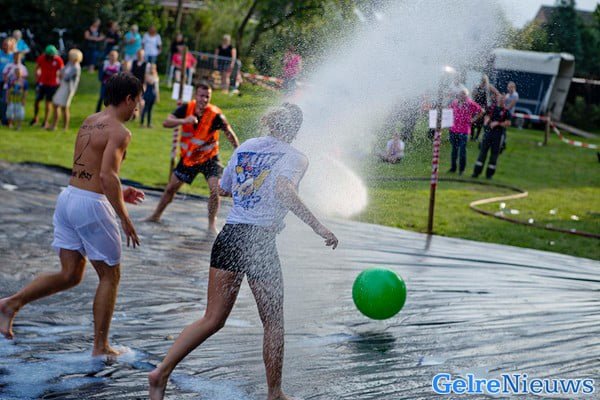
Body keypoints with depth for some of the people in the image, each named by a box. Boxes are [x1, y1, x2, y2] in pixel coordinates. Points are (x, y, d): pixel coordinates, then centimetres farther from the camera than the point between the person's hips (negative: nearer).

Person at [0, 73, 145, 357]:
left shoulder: (89, 122, 14)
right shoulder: (119, 132, -12)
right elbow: (108, 175, -24)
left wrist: (119, 193, 24)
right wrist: (125, 218, -19)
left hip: (68, 196, 8)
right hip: (92, 205, -8)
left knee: (70, 275, 15)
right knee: (110, 276, 8)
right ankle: (100, 346, 13)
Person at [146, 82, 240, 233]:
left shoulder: (215, 115, -20)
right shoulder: (186, 108, -14)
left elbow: (229, 133, -11)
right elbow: (166, 122, -21)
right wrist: (184, 121, -39)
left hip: (209, 158, -3)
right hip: (188, 157, 3)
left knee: (215, 189, -19)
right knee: (171, 187, 11)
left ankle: (212, 224, -4)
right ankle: (156, 215, 30)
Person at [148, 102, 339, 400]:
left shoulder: (245, 146, 14)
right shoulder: (294, 157, -2)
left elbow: (223, 189, 23)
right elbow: (283, 189, -23)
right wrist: (317, 227, -24)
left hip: (229, 236, 5)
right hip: (260, 242, -5)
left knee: (212, 319, 10)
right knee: (273, 323, 12)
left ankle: (161, 371, -3)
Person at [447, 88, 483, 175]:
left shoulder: (471, 104, -8)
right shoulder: (455, 102, 5)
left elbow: (480, 111, 1)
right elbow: (450, 109, 26)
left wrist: (473, 119, -1)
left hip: (464, 130, -5)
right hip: (454, 129, 5)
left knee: (462, 150, -3)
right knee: (454, 149, 14)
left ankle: (461, 169, 7)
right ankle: (453, 167, 24)